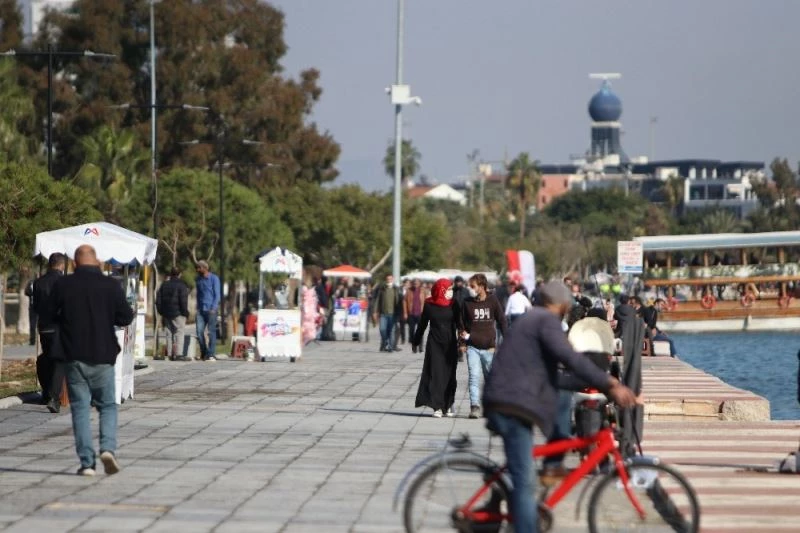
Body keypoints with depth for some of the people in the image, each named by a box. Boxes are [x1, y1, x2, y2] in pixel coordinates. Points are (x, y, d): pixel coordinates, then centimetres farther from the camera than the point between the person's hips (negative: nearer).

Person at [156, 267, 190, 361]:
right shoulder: (181, 286, -7)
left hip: (166, 314, 6)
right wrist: (185, 313, -7)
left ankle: (170, 354, 9)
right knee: (179, 333, -5)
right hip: (178, 314, -6)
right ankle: (179, 354, -13)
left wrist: (161, 312, 17)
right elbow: (183, 301, -13)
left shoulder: (164, 285, 12)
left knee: (169, 333, 10)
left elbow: (158, 300, 14)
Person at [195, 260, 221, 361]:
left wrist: (213, 308, -13)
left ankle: (212, 354, -1)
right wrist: (198, 308, 13)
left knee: (211, 332, -4)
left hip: (211, 309, -5)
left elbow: (217, 295, -4)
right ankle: (204, 352, 9)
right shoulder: (198, 279, 14)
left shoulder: (214, 278, -2)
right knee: (199, 331, -4)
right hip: (201, 309, 5)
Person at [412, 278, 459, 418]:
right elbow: (422, 325, 10)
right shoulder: (429, 305, 0)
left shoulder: (453, 305, 1)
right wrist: (415, 342, 16)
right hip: (434, 344, -1)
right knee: (436, 374, -6)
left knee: (449, 375, 5)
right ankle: (437, 407, -7)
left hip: (450, 345, 1)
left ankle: (448, 406, 19)